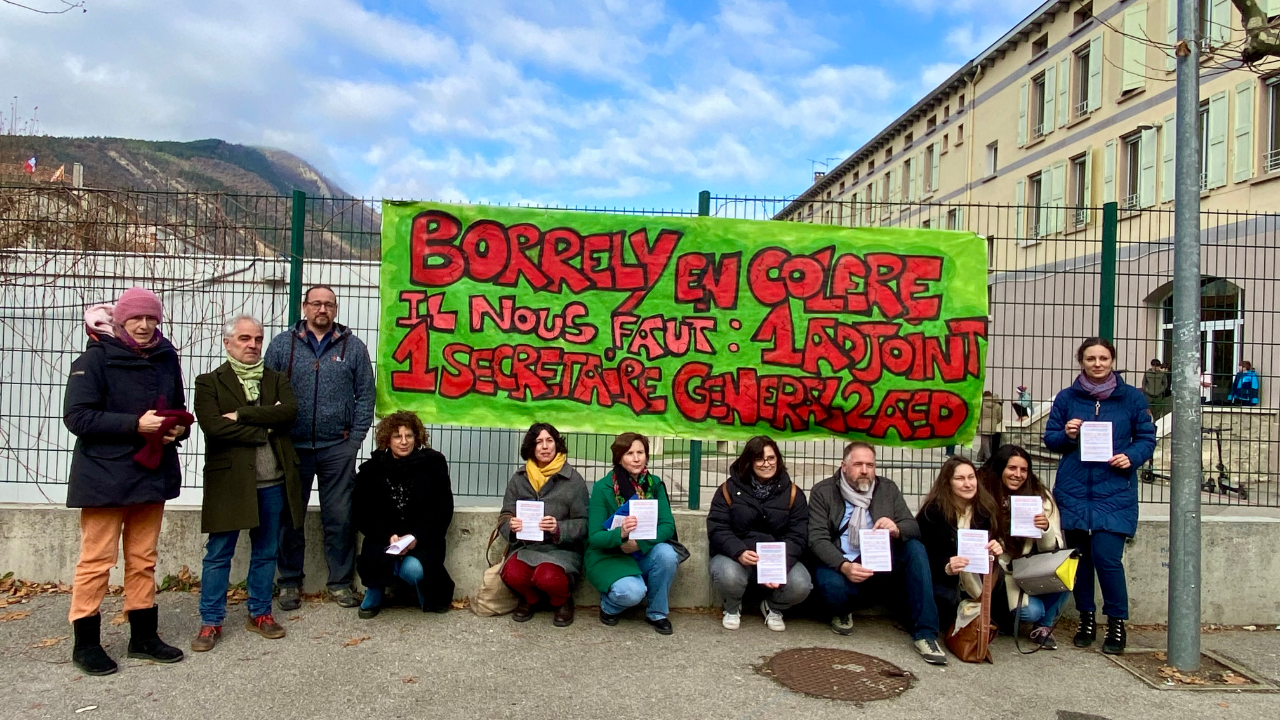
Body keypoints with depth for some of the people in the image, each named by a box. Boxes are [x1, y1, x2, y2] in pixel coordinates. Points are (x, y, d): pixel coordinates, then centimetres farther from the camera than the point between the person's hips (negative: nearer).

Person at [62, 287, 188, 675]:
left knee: (143, 559, 13)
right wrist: (135, 424, -23)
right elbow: (77, 417, -16)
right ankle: (86, 642, 14)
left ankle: (143, 635, 24)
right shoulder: (95, 359, -9)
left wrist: (178, 428, -4)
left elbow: (178, 408, 18)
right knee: (97, 559, 0)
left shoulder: (166, 357, 7)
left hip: (152, 473, 5)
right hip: (105, 477, -5)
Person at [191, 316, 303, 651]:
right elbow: (213, 425, -13)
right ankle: (211, 621, 16)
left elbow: (289, 411, -8)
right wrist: (264, 427, -10)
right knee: (219, 554, 5)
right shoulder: (209, 382, 2)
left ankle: (260, 613, 25)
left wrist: (241, 414, -14)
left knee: (266, 552, 12)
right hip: (229, 481, -3)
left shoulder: (277, 380, 12)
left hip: (273, 482, 3)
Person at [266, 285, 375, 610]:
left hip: (337, 449, 0)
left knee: (340, 518, 5)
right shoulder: (282, 344, 5)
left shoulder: (353, 346, 5)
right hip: (292, 447, 1)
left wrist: (355, 437, -3)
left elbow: (365, 395, 4)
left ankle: (340, 582, 18)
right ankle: (290, 582, 24)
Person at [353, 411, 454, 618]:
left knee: (412, 568, -31)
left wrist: (417, 537, -16)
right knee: (378, 561, -32)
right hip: (383, 539, 1)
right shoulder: (371, 470, 4)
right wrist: (388, 536, -16)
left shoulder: (433, 464, -1)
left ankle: (426, 594, 8)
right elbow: (362, 515, 1)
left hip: (422, 540, -1)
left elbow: (443, 511, -2)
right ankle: (375, 591, 7)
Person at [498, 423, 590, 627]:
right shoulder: (518, 478, 6)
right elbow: (505, 516, 8)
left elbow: (584, 524, -6)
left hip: (563, 549, -3)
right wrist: (511, 526, -16)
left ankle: (563, 601, 6)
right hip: (528, 547, 3)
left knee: (547, 577, -33)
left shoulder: (573, 479, -5)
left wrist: (559, 528, -24)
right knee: (511, 574, -28)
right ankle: (530, 598, 10)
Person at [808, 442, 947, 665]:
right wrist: (844, 567, -31)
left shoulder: (888, 489, 6)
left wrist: (897, 530, -26)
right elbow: (817, 539, -13)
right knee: (832, 585, -37)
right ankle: (842, 612, 4)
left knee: (915, 548, -22)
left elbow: (914, 528, 0)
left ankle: (925, 633, -19)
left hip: (882, 567, 4)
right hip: (840, 566, -3)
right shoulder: (822, 492, -3)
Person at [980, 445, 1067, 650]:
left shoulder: (1040, 496, -5)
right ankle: (1005, 613, 10)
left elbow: (1053, 549, -7)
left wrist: (1046, 529, -28)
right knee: (1030, 610, -27)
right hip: (1000, 574, -2)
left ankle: (1044, 626, -2)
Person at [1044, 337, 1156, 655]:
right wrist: (1066, 435, -12)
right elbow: (1050, 438, 9)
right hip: (1073, 491, 2)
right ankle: (1086, 619, 24)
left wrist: (1132, 457, -12)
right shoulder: (1066, 398, 6)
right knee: (1080, 556, 9)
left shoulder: (1132, 397, 3)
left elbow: (1147, 438, 7)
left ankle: (1117, 623, 10)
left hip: (1114, 492, -2)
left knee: (1107, 557, -10)